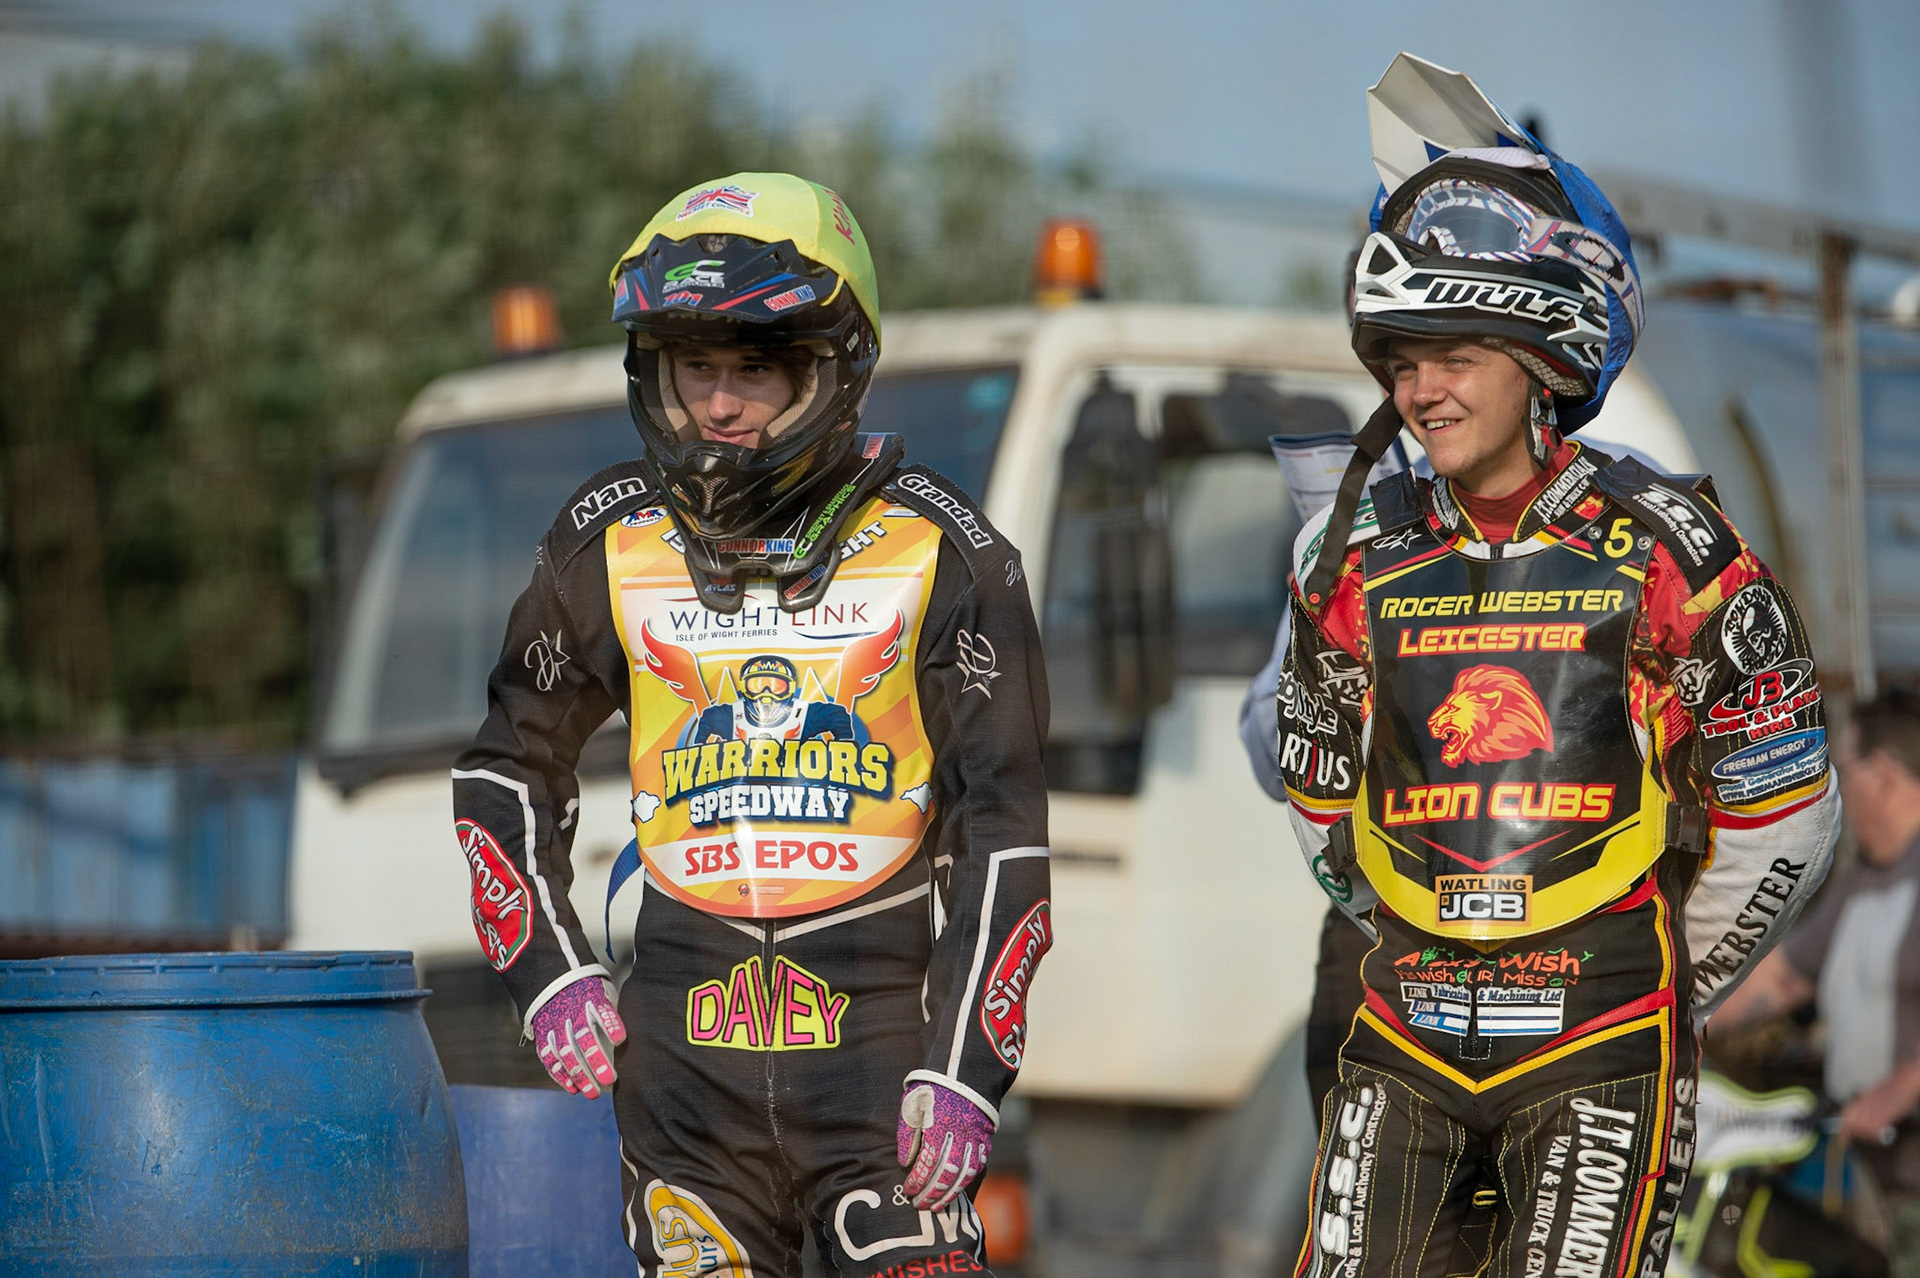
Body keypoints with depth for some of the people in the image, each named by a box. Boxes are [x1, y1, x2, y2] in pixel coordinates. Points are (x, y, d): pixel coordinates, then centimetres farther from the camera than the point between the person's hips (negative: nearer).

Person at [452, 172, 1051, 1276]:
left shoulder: (938, 554, -3)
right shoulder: (613, 546, 5)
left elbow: (1004, 822, -3)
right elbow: (509, 769, 17)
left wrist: (966, 1064, -10)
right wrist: (551, 971, 4)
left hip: (882, 1027, -2)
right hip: (686, 1047, 2)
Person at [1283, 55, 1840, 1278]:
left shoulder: (1666, 548, -3)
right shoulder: (1361, 562, 7)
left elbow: (1785, 809, 3)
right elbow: (1323, 801, 20)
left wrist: (1673, 986, 8)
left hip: (1600, 1048, -4)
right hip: (1407, 1040, 4)